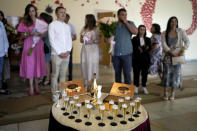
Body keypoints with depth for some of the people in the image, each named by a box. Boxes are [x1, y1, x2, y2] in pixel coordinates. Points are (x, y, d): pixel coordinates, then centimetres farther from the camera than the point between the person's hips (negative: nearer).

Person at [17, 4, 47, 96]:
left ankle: (36, 85, 15)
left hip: (38, 45, 1)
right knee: (30, 65, -3)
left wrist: (39, 34, -14)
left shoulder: (41, 22, 6)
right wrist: (28, 34, -15)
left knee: (38, 64, 3)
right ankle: (31, 87, 4)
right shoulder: (24, 22, 4)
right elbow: (22, 36, 4)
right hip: (28, 46, -1)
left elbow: (44, 35, 7)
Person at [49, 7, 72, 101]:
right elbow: (52, 40, -7)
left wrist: (68, 51, -2)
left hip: (66, 54, 5)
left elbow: (69, 39, 13)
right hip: (56, 54, -5)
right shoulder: (52, 25, -1)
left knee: (63, 75, 10)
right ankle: (54, 94, 8)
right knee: (55, 75, 0)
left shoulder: (67, 26, 15)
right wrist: (59, 52, -11)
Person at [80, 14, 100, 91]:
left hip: (93, 49, -5)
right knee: (84, 67, 3)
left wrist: (92, 41, -18)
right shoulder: (84, 29, 13)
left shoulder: (95, 29, -1)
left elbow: (98, 40, -2)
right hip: (84, 49, 5)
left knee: (92, 67, -4)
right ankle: (86, 85, 13)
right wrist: (82, 39, -5)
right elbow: (81, 40, 16)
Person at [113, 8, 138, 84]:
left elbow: (135, 32, -13)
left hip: (126, 53, -2)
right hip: (116, 54, 2)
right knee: (117, 73, 11)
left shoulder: (130, 23, 5)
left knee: (127, 73, -4)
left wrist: (125, 22, -10)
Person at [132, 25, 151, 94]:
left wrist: (141, 49, -13)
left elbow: (149, 48, 4)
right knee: (136, 73, 0)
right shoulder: (134, 39, 5)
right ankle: (136, 87, 11)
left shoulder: (148, 39, 14)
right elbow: (133, 48, -4)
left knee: (145, 73, 3)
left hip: (145, 59, 2)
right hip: (137, 59, -2)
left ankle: (144, 87, 14)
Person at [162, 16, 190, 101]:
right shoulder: (164, 33, 1)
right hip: (168, 55, 0)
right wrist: (172, 52, -15)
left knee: (176, 73, 1)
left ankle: (173, 93, 11)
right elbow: (164, 45, -7)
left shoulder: (181, 31, 1)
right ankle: (165, 92, 9)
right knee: (167, 73, -2)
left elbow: (187, 41, -1)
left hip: (178, 56, 0)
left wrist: (182, 51, -13)